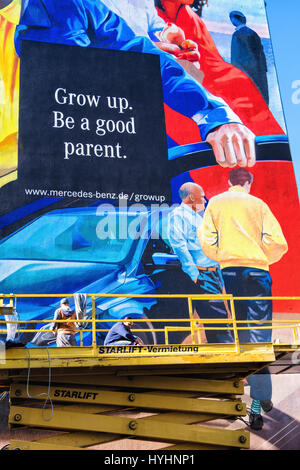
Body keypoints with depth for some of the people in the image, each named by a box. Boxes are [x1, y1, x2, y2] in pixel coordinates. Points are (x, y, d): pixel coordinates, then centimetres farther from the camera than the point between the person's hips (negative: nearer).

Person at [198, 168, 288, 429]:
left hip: (229, 271, 3)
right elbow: (278, 242, -4)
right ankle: (259, 400, -8)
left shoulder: (215, 203, 10)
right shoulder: (257, 204, 4)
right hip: (257, 271, -2)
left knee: (238, 332, 17)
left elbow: (207, 240, -1)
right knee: (259, 337, -4)